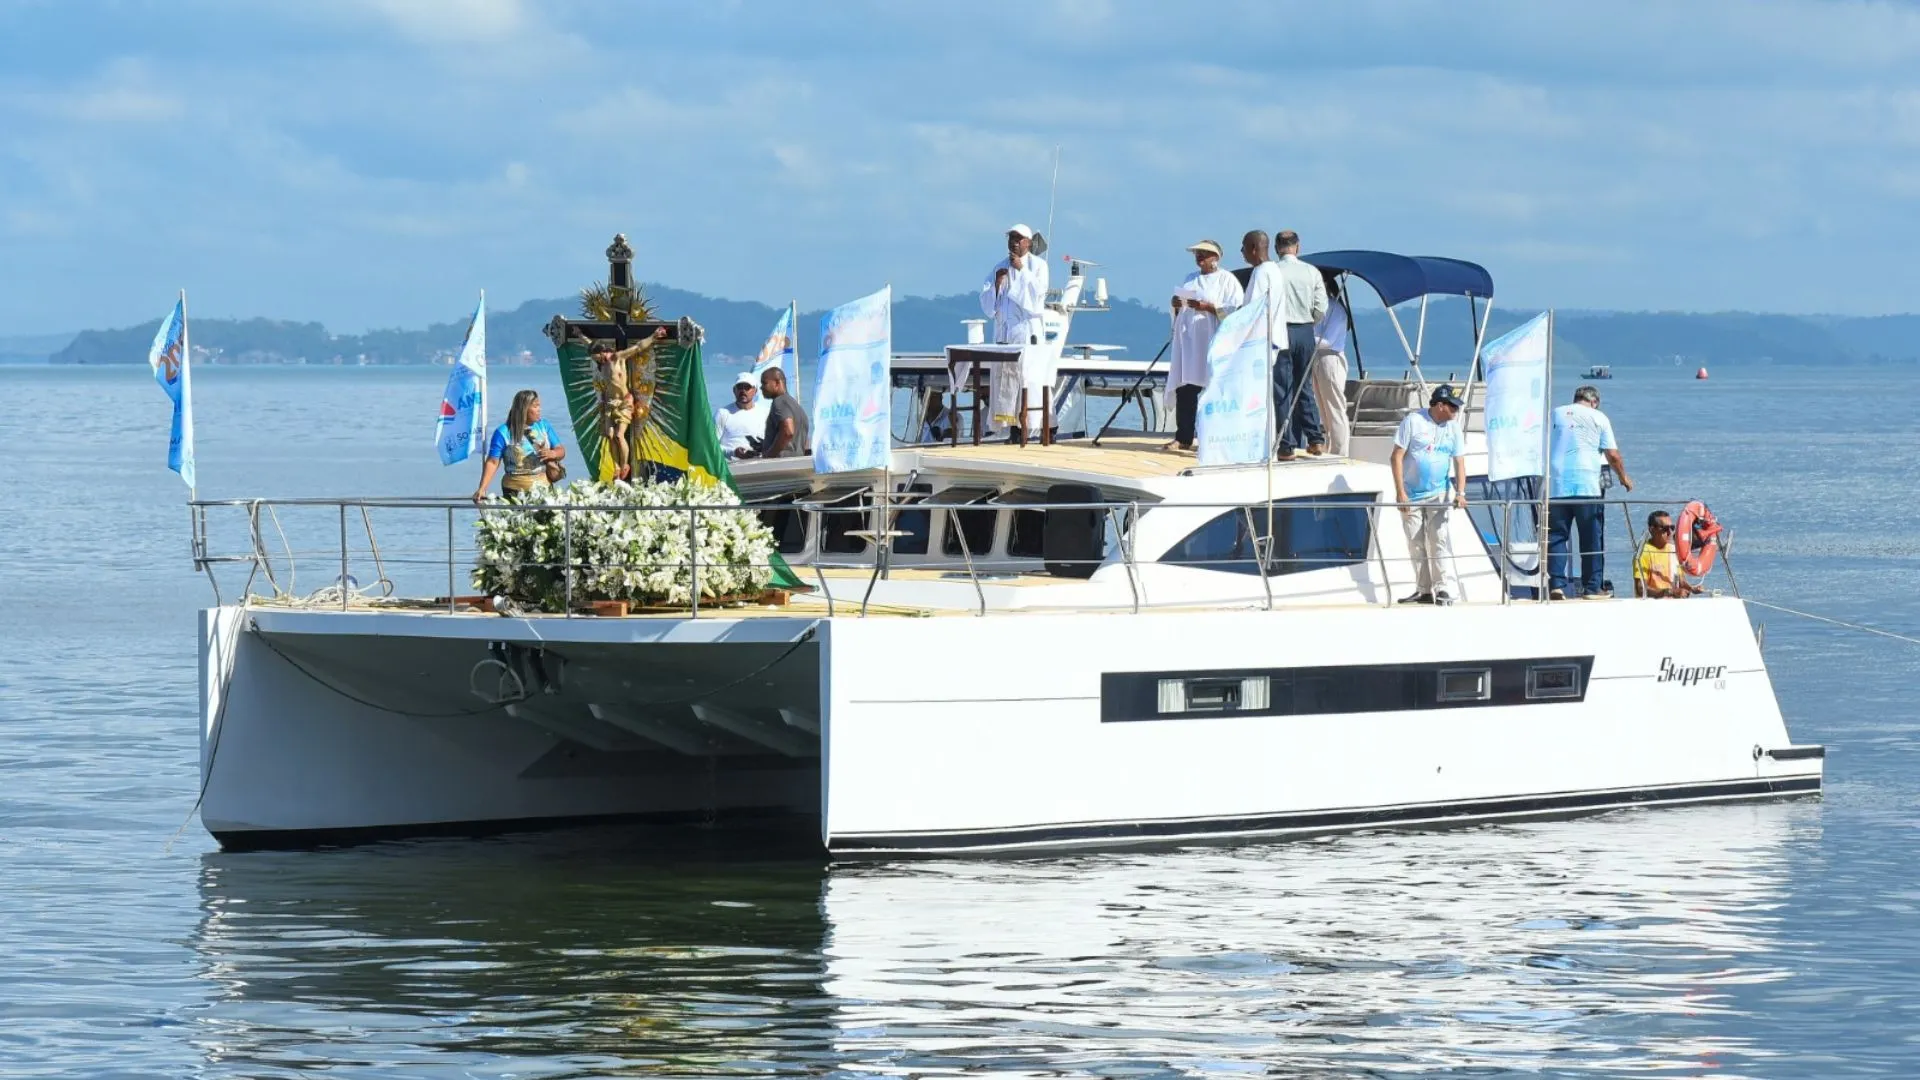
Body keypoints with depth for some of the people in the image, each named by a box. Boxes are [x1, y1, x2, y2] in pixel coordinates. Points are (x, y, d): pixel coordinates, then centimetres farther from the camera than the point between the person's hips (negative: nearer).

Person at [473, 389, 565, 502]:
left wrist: (552, 454, -12)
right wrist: (482, 488, -16)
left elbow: (561, 451, 12)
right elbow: (492, 462, -6)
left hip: (544, 488, 4)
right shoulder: (503, 432, -4)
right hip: (516, 490, -4)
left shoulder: (544, 426, 9)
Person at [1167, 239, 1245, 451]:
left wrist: (1209, 307, -18)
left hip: (1213, 343, -6)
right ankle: (1183, 437, 3)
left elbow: (1237, 309, -9)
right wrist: (1176, 305, 5)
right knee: (1185, 390, 1)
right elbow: (1179, 313, 28)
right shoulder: (1190, 279, 22)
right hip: (1188, 341, 6)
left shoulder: (1226, 279, 2)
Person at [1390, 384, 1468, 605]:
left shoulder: (1453, 428, 3)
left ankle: (1445, 589, -17)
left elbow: (1459, 462, 2)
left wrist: (1460, 492, -14)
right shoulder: (1412, 421, -7)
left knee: (1439, 539, -12)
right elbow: (1397, 457, -7)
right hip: (1410, 495, -1)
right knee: (1416, 544, 3)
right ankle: (1424, 590, 11)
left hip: (1438, 494, 1)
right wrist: (1400, 492, -13)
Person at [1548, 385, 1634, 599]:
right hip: (1587, 485, -2)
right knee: (1592, 538, 4)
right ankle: (1593, 587, 5)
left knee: (1556, 536, 4)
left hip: (1556, 486, 2)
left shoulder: (1555, 414, 14)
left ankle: (1556, 584, -6)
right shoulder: (1598, 418, 6)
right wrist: (1624, 478, 19)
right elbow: (1612, 455, 4)